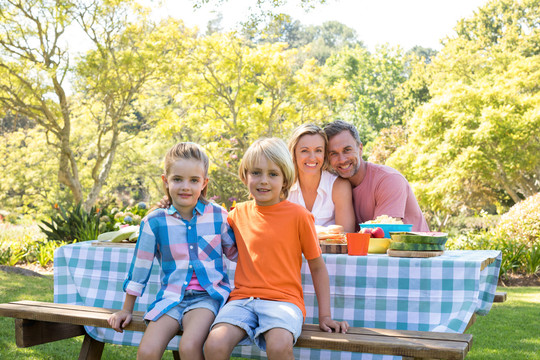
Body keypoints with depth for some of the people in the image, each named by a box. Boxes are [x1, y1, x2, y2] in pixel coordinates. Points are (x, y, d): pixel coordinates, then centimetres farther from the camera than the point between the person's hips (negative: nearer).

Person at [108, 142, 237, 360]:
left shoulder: (218, 216, 2)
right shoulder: (154, 222, 1)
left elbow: (235, 253, 17)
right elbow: (139, 267, 9)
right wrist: (126, 310, 14)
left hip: (207, 295, -1)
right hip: (171, 296, 1)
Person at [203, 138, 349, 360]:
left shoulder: (298, 215, 1)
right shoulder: (238, 214, 11)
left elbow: (317, 268, 7)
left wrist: (325, 316, 3)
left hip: (283, 300, -3)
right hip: (242, 299, 3)